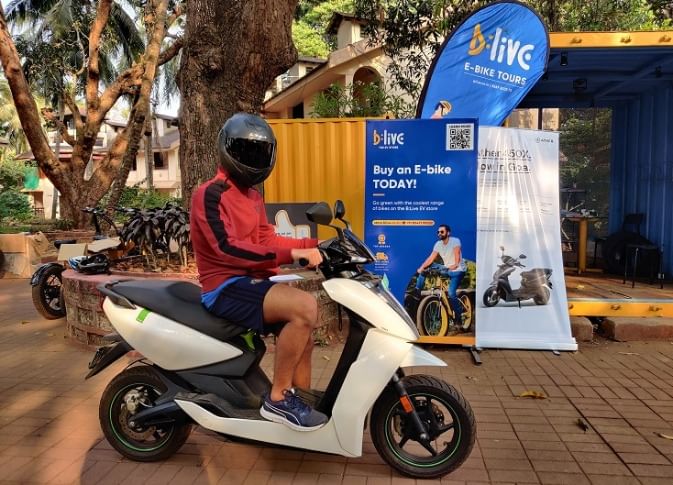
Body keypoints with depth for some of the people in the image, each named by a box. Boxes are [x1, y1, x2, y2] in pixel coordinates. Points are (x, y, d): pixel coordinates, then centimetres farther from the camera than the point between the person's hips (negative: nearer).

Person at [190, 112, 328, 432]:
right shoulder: (210, 194, -13)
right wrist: (290, 254, -31)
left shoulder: (252, 196, 18)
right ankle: (278, 398, -15)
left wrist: (312, 245, 1)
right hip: (225, 287, -10)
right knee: (305, 307, -29)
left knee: (304, 326, 18)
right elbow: (228, 248, -26)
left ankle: (304, 400, 30)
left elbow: (266, 240, 14)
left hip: (251, 281, 10)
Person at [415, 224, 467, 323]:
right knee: (424, 269, -1)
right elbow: (431, 258, -4)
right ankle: (417, 292, 5)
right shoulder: (438, 244, 2)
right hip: (446, 269, 6)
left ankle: (459, 315, -8)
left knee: (451, 292, -25)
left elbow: (456, 253, -30)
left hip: (458, 270, -6)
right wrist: (421, 267, -16)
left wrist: (455, 264, -47)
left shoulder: (455, 241, -14)